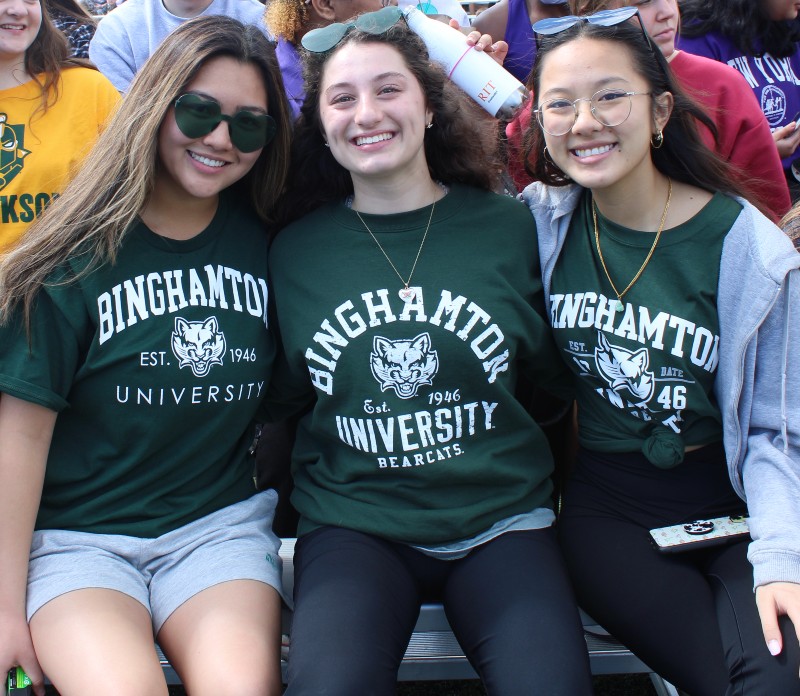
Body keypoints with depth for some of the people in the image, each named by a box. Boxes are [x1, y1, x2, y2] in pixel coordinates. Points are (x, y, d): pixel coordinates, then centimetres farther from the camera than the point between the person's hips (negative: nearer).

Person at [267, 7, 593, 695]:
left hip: (499, 519, 1)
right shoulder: (296, 251, 3)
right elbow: (279, 393, 15)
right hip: (352, 525, 0)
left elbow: (551, 373, 12)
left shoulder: (510, 227, 2)